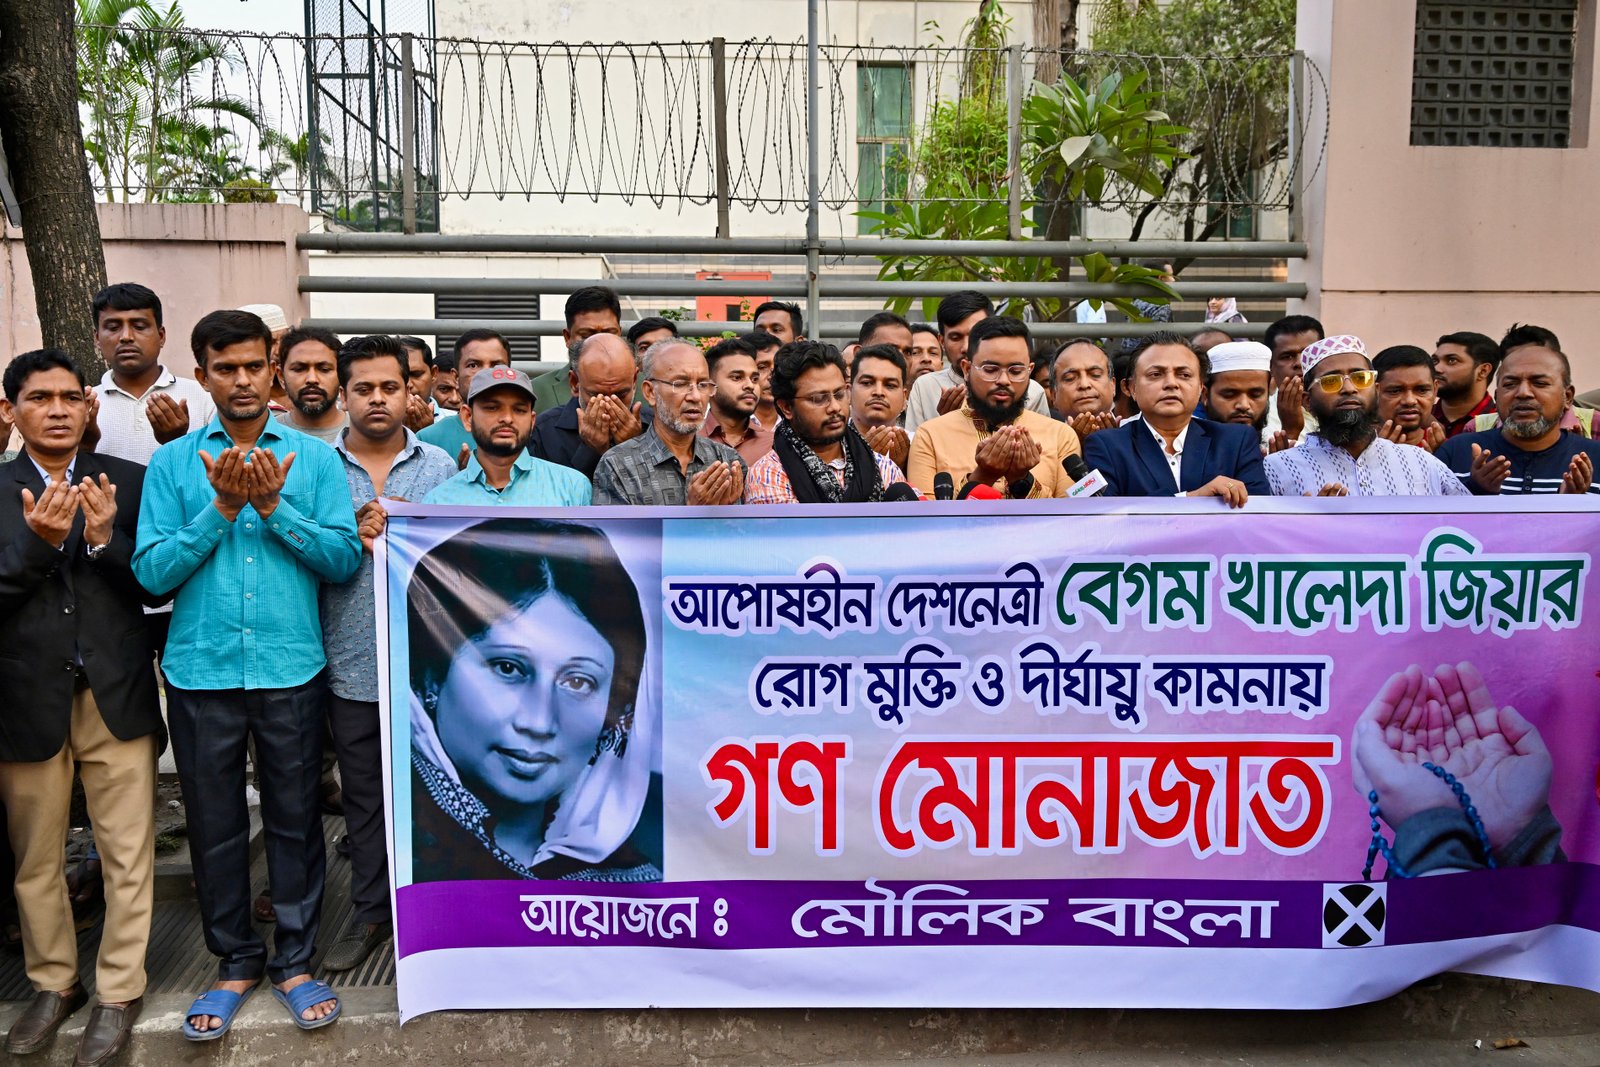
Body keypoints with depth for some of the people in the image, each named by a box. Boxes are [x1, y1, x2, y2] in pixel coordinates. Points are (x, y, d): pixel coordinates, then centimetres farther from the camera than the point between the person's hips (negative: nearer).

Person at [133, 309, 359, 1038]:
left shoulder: (313, 457, 2)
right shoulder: (173, 463, 4)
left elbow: (345, 558, -5)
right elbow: (151, 571, -4)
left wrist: (273, 506, -15)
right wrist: (223, 509, -13)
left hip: (291, 669, -1)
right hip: (201, 670, 1)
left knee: (295, 817, 9)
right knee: (214, 822, 11)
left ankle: (295, 959, 26)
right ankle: (235, 960, 30)